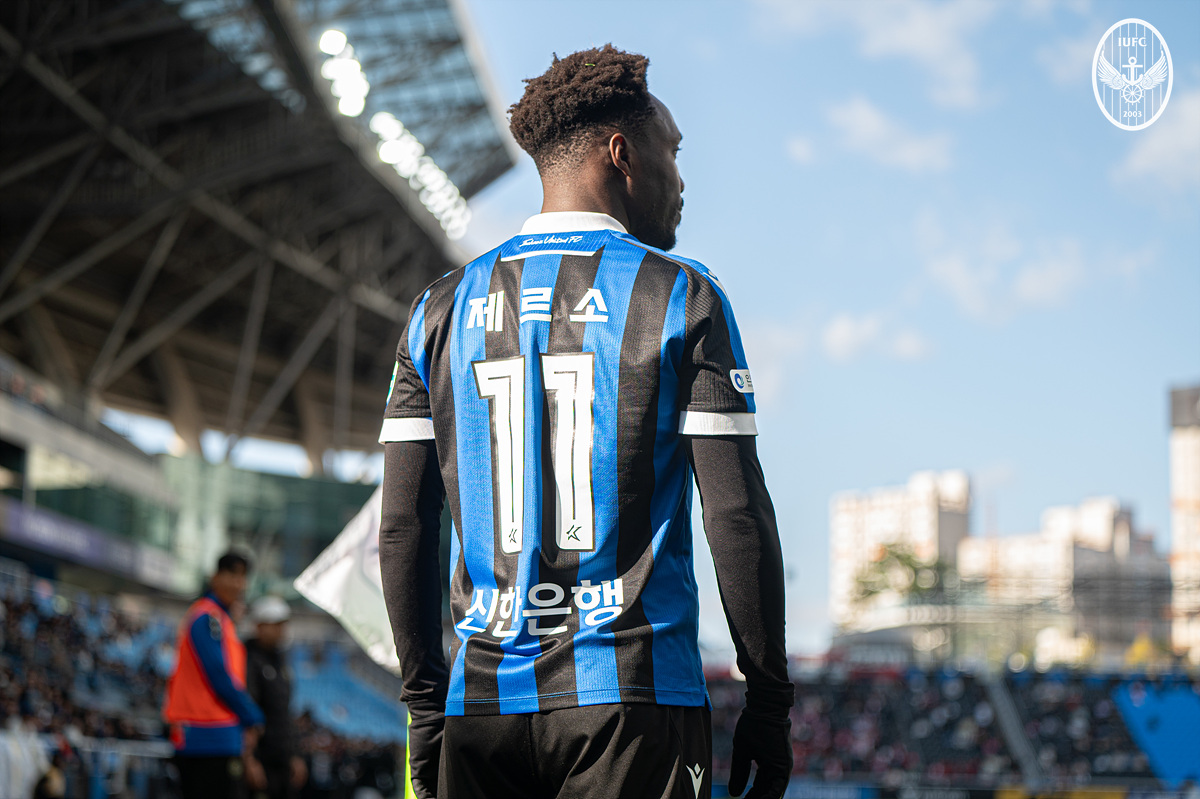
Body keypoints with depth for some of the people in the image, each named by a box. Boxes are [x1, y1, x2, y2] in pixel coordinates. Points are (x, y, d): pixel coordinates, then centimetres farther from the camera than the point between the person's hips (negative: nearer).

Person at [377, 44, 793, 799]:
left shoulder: (445, 307, 10)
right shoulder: (680, 296, -1)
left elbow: (404, 529, 8)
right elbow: (737, 517, -6)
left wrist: (426, 702, 14)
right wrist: (769, 700, 1)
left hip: (484, 698, 4)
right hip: (634, 691, -4)